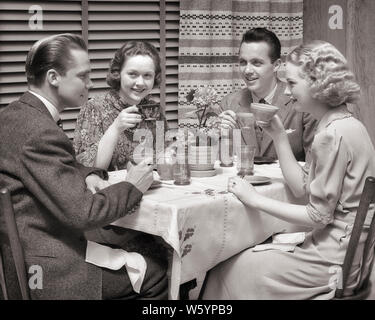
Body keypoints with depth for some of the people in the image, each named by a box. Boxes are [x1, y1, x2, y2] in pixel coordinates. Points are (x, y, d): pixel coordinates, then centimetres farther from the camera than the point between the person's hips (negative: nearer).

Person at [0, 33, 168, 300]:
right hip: (43, 267, -10)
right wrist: (131, 187, -9)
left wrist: (88, 176, 1)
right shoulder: (41, 133, -23)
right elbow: (83, 213, -25)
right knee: (156, 276, -5)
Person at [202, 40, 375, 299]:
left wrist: (255, 199, -12)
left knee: (231, 273, 0)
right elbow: (302, 187, 10)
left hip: (334, 259, -9)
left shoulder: (333, 135, -21)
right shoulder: (345, 125, 11)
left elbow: (318, 216, -19)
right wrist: (279, 135, 5)